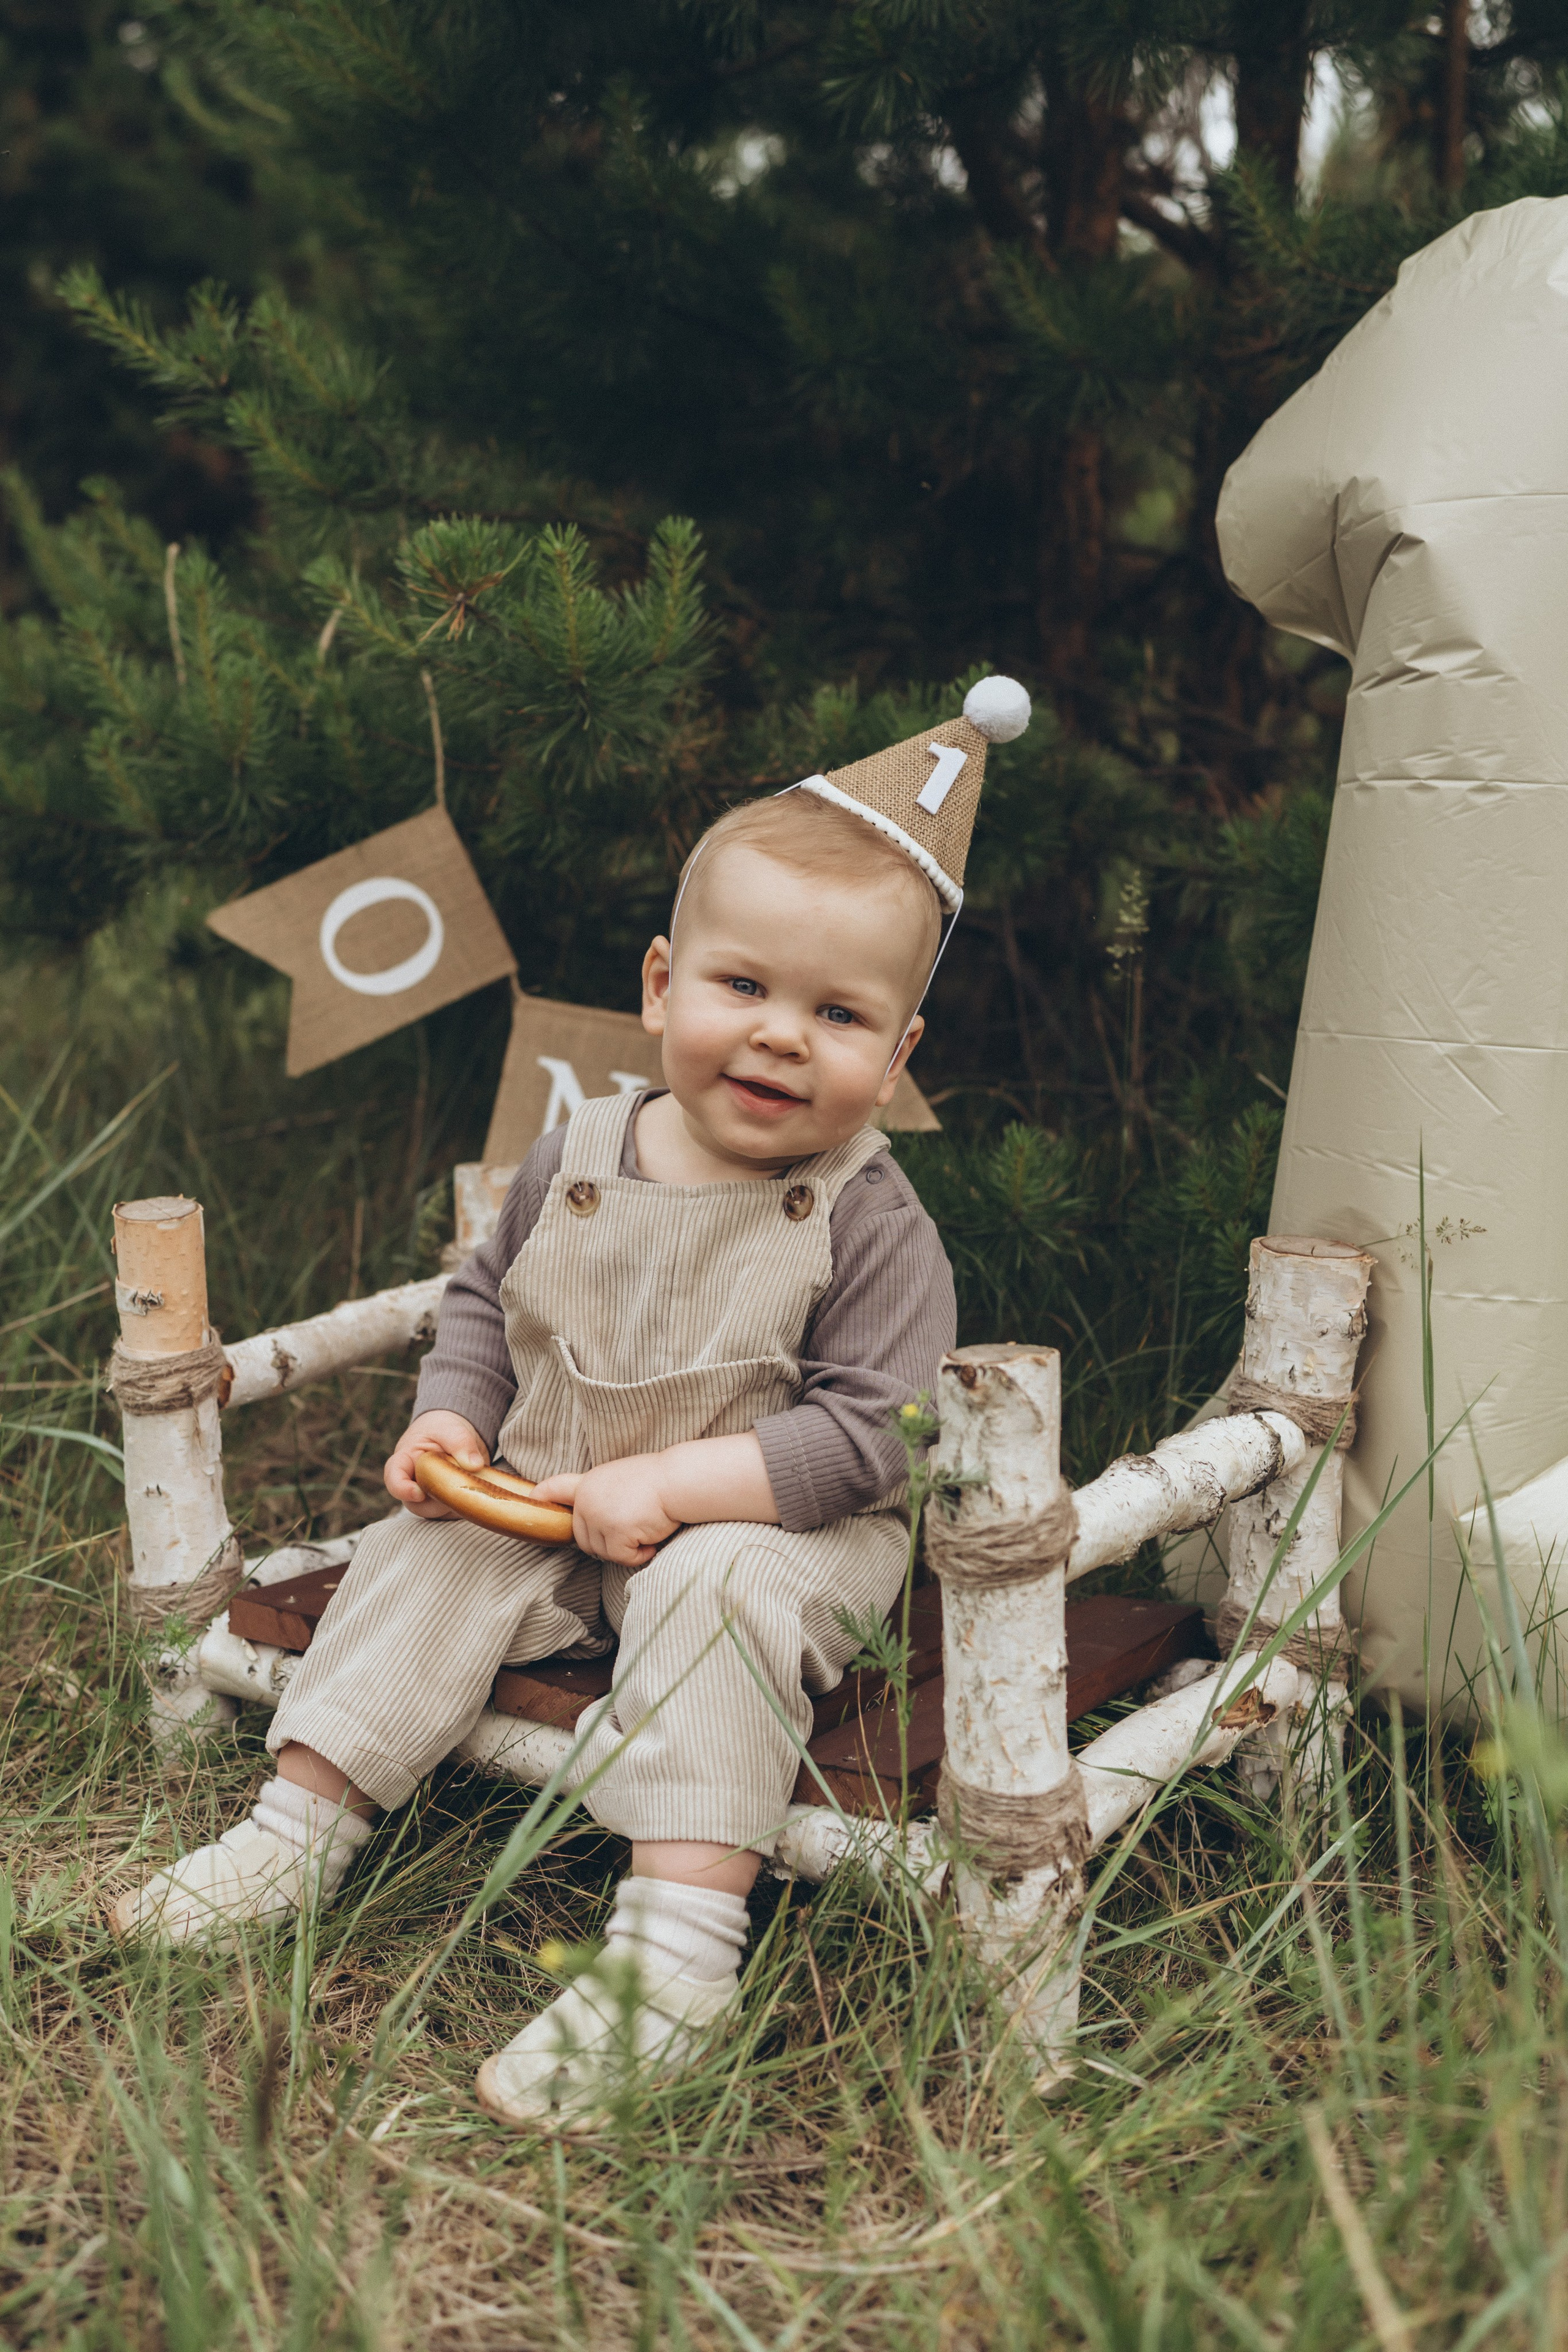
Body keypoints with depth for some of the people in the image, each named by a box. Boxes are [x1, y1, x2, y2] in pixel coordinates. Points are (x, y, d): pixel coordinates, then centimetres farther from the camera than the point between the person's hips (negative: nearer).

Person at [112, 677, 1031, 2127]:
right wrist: (454, 1419, -3)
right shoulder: (577, 1161, -2)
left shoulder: (868, 1223, -17)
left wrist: (672, 1484, -27)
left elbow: (867, 1436, -22)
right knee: (429, 1559, -8)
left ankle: (678, 1939, -36)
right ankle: (305, 1825, 2)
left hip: (778, 1529, -5)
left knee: (717, 1597, -33)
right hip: (552, 1510, 6)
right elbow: (488, 1299, 15)